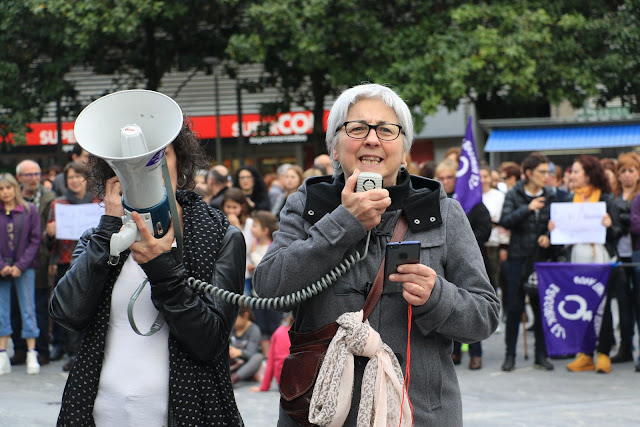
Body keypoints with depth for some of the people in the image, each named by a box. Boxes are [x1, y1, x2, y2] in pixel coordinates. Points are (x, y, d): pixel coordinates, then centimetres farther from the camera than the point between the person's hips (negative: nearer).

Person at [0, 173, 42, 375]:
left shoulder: (29, 211, 0)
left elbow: (35, 240, -1)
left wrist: (20, 266, -10)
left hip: (24, 269, -1)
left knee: (28, 310, 0)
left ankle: (31, 354, 4)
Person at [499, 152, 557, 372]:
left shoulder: (550, 197, 7)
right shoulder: (514, 195, -1)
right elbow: (505, 221, -14)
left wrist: (548, 237, -7)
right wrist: (528, 208, -22)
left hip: (541, 258, 2)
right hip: (518, 257, -2)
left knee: (541, 306, 4)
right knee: (514, 307, 0)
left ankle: (541, 354, 12)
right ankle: (510, 354, 9)